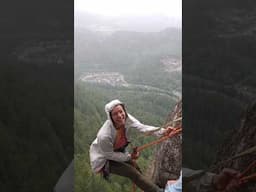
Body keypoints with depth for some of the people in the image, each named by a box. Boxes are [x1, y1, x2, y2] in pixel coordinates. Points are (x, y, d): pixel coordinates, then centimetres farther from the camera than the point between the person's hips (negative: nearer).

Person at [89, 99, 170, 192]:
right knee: (133, 173, -11)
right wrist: (129, 156, -15)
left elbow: (142, 127, -29)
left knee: (137, 170, 12)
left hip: (118, 151, 6)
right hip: (104, 159, -6)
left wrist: (162, 131, -42)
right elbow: (110, 155, -24)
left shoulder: (126, 118, -24)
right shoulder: (104, 136, -39)